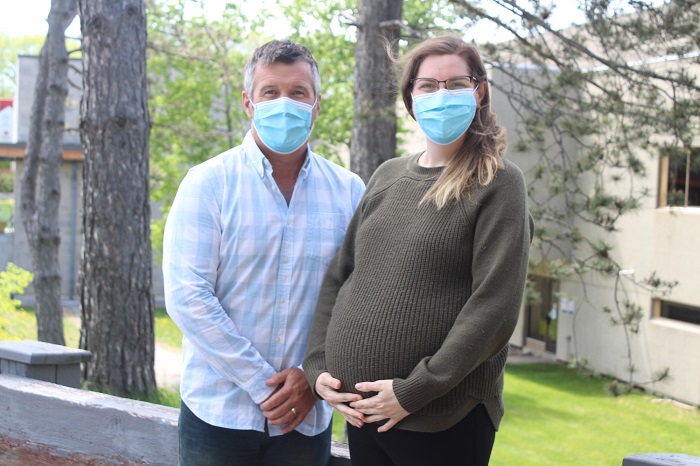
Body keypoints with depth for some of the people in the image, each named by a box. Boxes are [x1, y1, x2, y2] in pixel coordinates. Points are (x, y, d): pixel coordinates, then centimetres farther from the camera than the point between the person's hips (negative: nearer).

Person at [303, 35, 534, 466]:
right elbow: (337, 278, 14)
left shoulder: (498, 184, -6)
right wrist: (318, 368, 2)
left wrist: (415, 391, -16)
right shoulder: (387, 177, 10)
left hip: (445, 420, -5)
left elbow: (496, 308, -14)